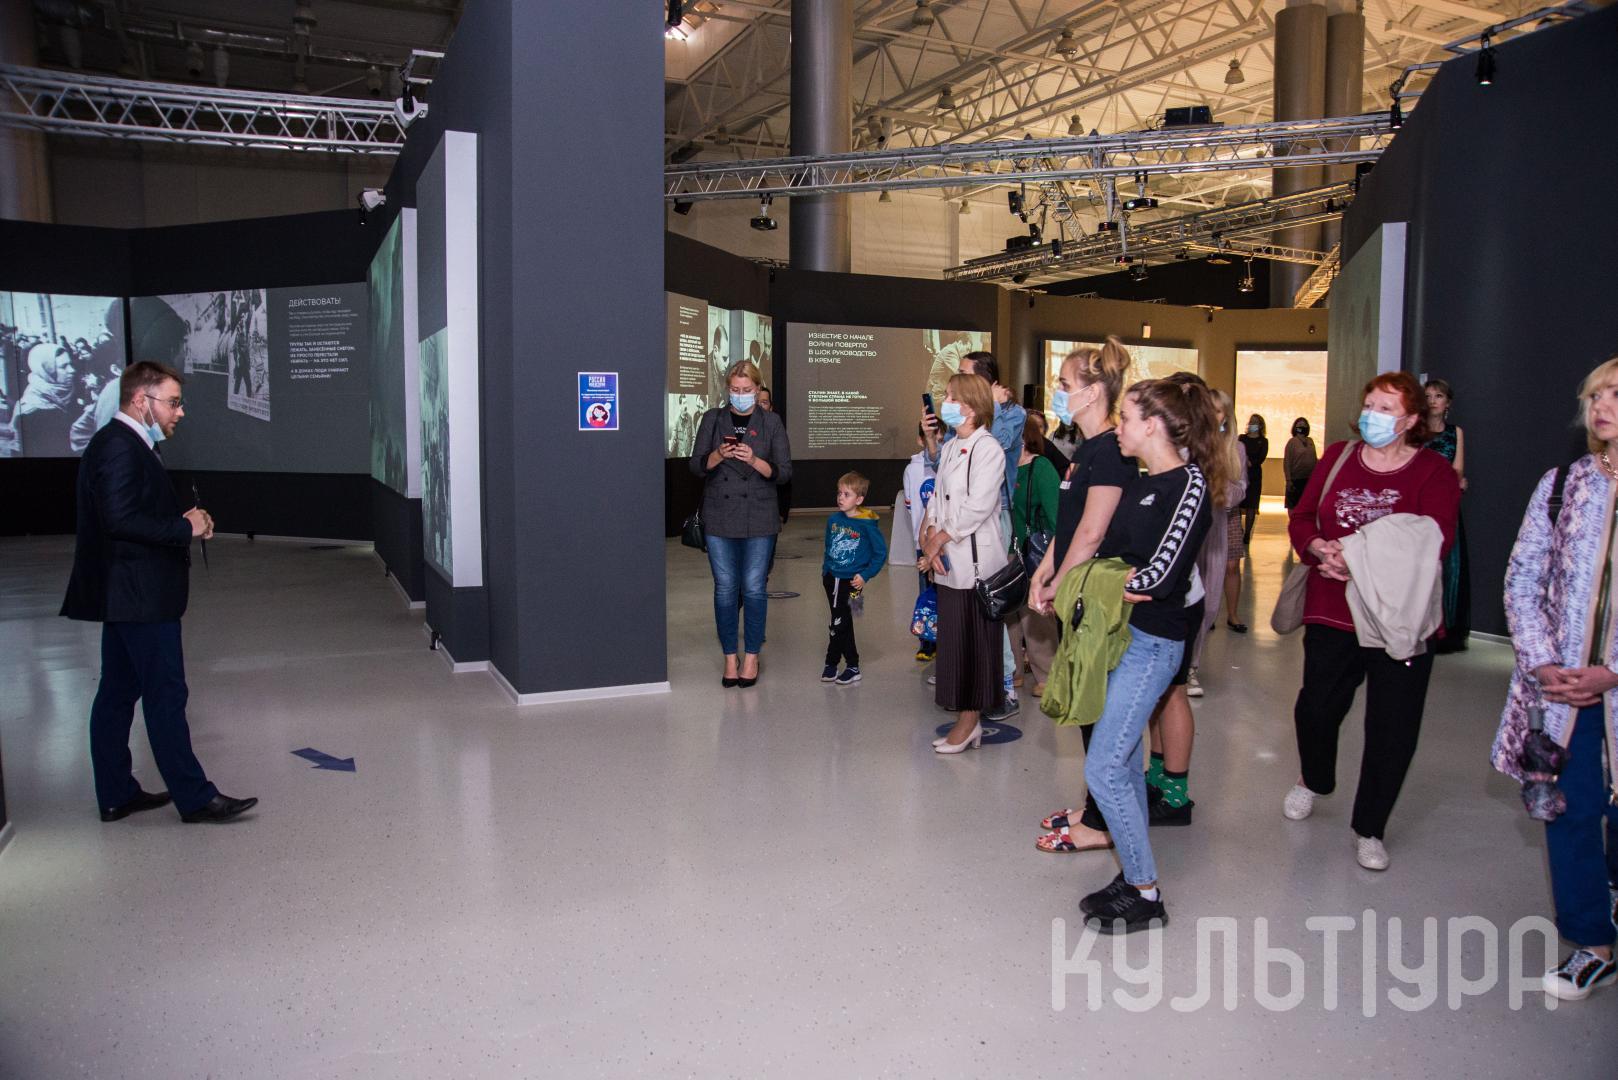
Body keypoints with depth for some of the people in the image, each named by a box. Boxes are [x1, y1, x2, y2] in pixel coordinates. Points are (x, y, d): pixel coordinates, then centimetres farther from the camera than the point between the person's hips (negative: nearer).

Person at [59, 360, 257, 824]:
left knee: (118, 694, 14)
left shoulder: (126, 444, 16)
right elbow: (121, 520, -24)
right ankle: (194, 798, 2)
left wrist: (184, 521, 3)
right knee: (166, 696, -5)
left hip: (126, 595, 11)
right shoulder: (119, 447, -16)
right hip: (139, 596, -11)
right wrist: (186, 528, -16)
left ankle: (116, 795, 22)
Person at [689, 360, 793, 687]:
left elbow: (783, 472, -2)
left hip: (759, 519, -1)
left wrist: (754, 460, -19)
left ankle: (751, 657, 13)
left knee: (754, 588, 0)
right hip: (719, 518, 1)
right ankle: (730, 658, 15)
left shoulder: (771, 422, 2)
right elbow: (697, 465, 2)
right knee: (725, 588, 4)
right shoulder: (712, 419, 6)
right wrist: (719, 455, -18)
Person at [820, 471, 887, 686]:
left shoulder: (867, 525, -11)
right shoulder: (833, 520, 5)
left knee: (838, 624, -5)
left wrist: (865, 575, -12)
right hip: (832, 578, 5)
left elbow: (880, 553, -7)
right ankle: (852, 666, 21)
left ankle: (832, 663, 10)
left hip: (851, 581, -5)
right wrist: (825, 569, 10)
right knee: (843, 624, 12)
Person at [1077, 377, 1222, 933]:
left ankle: (1145, 896, 7)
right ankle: (1133, 878, 27)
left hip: (1151, 643, -9)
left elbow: (1158, 578, -22)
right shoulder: (1142, 483, 12)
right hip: (1117, 635, 9)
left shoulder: (1188, 485, -14)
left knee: (1103, 768, -7)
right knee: (1125, 762, 14)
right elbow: (1109, 553, 14)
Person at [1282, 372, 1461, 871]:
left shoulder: (1434, 472, -4)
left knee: (1392, 727, 3)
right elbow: (1302, 518, 7)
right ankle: (1313, 780, 41)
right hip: (1332, 609, 2)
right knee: (1316, 706, 8)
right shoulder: (1337, 457, 8)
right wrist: (1319, 549, -14)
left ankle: (1369, 828, 21)